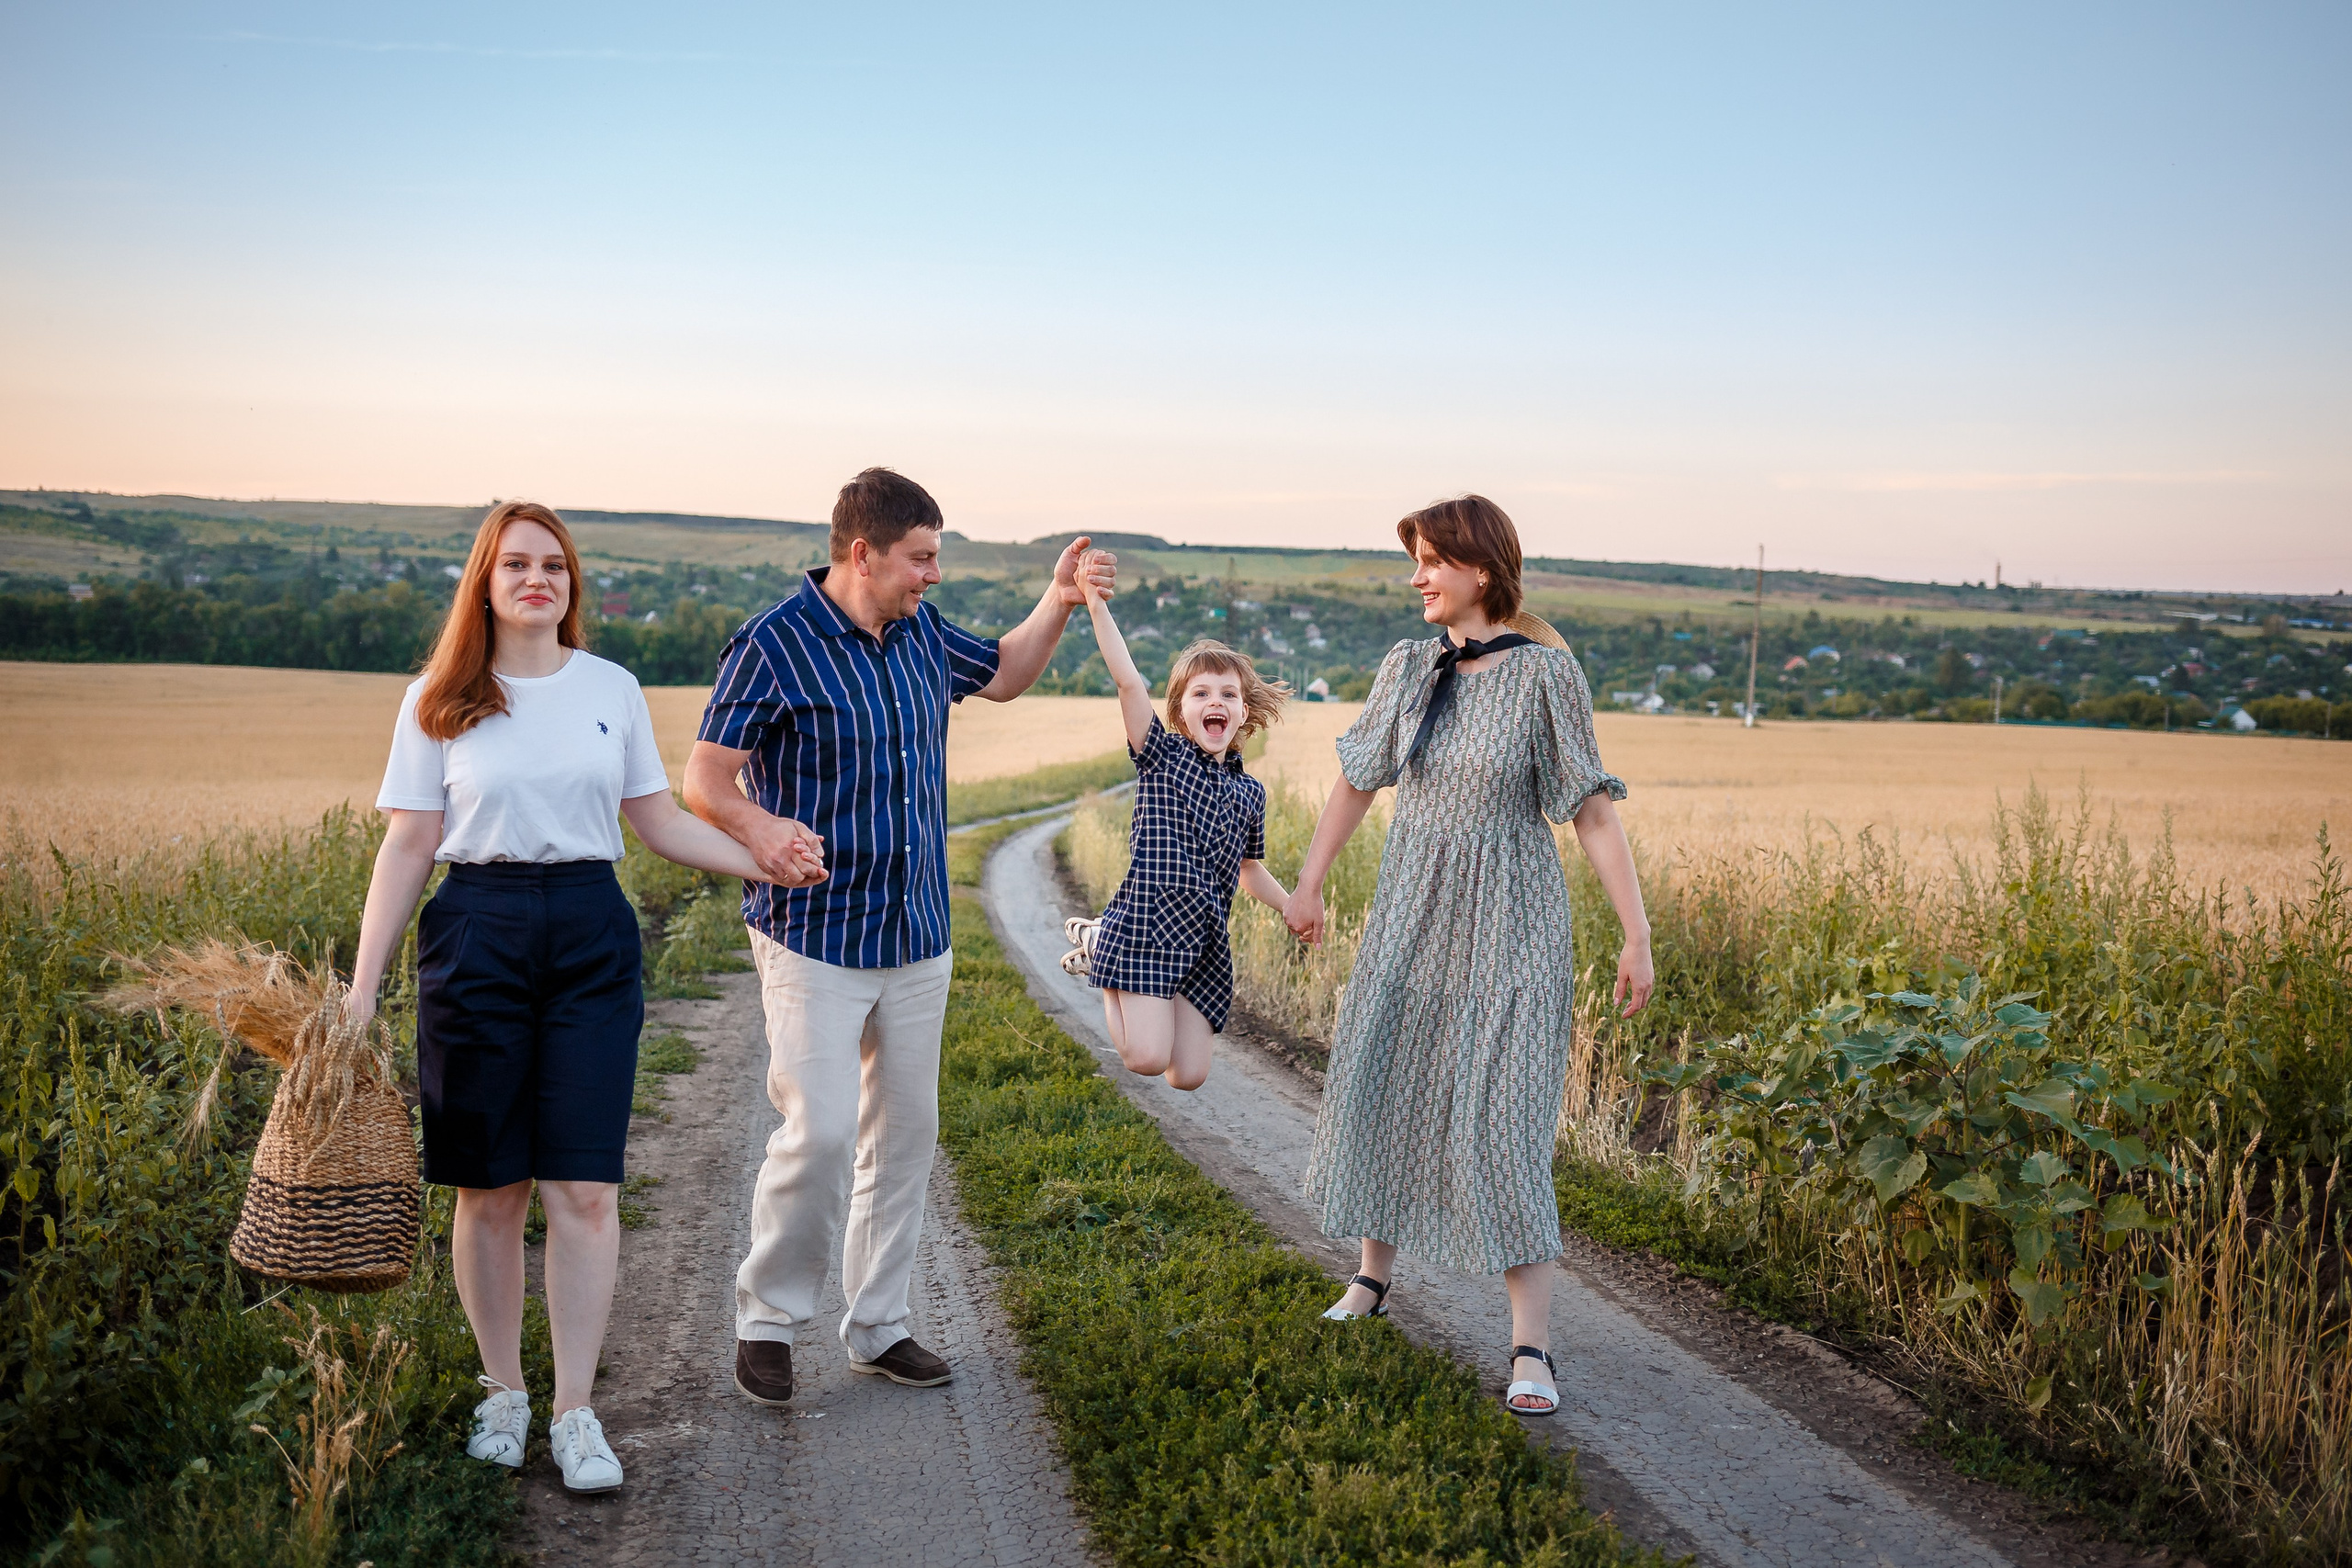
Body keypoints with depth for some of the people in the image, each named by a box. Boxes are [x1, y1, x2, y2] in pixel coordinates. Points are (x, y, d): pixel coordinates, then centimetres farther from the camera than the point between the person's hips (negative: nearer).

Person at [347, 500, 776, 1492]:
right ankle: (502, 1391, 22)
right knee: (489, 1188, 4)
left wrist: (769, 863, 3)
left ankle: (574, 1412, 7)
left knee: (584, 1187, -3)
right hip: (477, 935, -1)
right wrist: (362, 987, -1)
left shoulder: (612, 689, 8)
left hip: (592, 936, 1)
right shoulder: (439, 701, 3)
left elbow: (658, 821, 14)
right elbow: (408, 847, 2)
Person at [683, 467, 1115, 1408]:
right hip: (815, 936, -7)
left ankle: (877, 1328, 23)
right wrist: (759, 827, -33)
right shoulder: (774, 646, -12)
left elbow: (1002, 676, 27)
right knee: (821, 1132, -13)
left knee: (906, 1133, 10)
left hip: (918, 935, 7)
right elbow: (704, 779, -13)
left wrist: (1059, 602, 12)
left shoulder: (922, 634, 7)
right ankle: (767, 1319, 9)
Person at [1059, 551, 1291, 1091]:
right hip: (1149, 921, -5)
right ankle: (1096, 944, 10)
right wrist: (1097, 605, -22)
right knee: (1148, 1059, -16)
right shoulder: (1162, 756, 1)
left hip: (1206, 940, 5)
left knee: (1188, 1077, 0)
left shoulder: (1250, 792, 15)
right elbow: (1129, 681, -13)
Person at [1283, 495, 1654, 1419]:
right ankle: (1373, 1278, 34)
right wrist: (1307, 885, 16)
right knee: (1379, 1083, 12)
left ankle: (1532, 1346, -1)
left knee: (1500, 1111, -8)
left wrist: (1636, 936, -14)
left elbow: (1593, 811, -11)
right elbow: (1356, 780, 13)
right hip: (1411, 913, 5)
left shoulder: (1544, 673, -11)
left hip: (1508, 924, -5)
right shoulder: (1410, 667, 3)